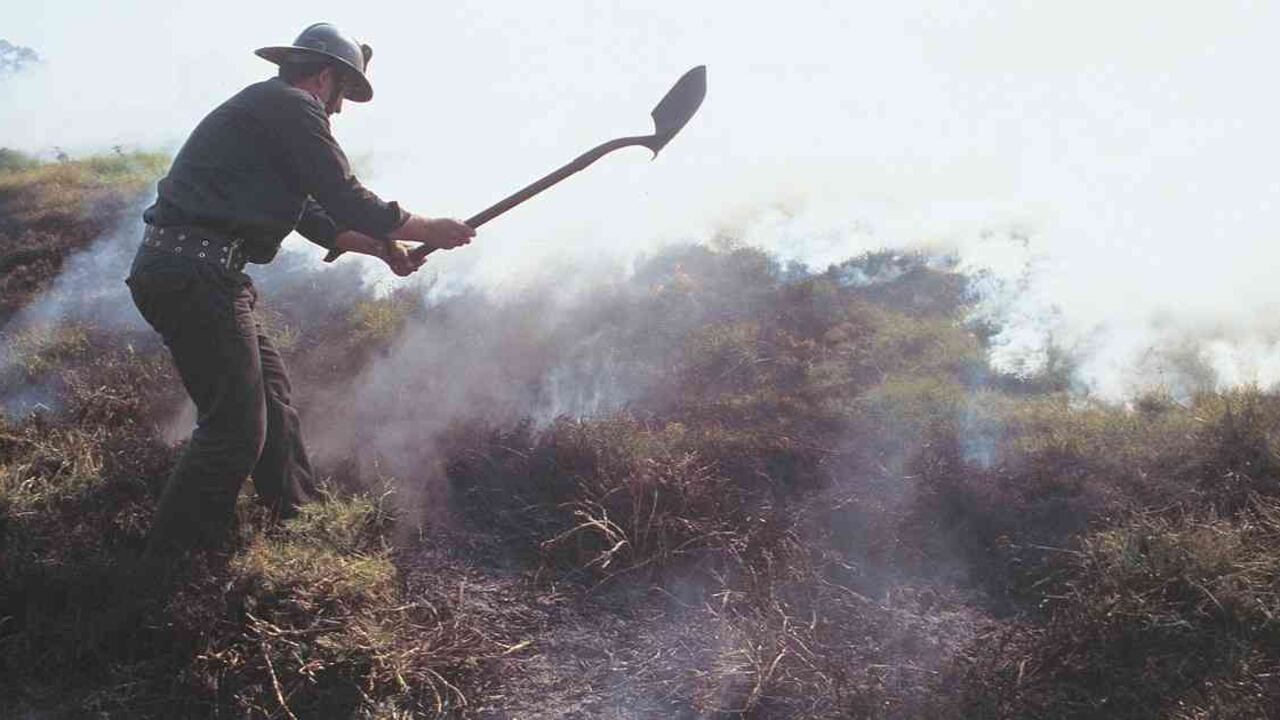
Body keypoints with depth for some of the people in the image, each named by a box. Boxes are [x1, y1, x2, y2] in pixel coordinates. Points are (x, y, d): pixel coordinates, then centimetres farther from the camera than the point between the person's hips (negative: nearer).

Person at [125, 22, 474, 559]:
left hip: (174, 268, 11)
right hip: (194, 273, -11)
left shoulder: (266, 109, 24)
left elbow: (313, 216, 28)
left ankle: (299, 516, 33)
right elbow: (348, 201, -11)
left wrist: (383, 249, 26)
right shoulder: (291, 107, -8)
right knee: (236, 428, -7)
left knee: (271, 391, 20)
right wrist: (431, 230, 1)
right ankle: (171, 565, 4)